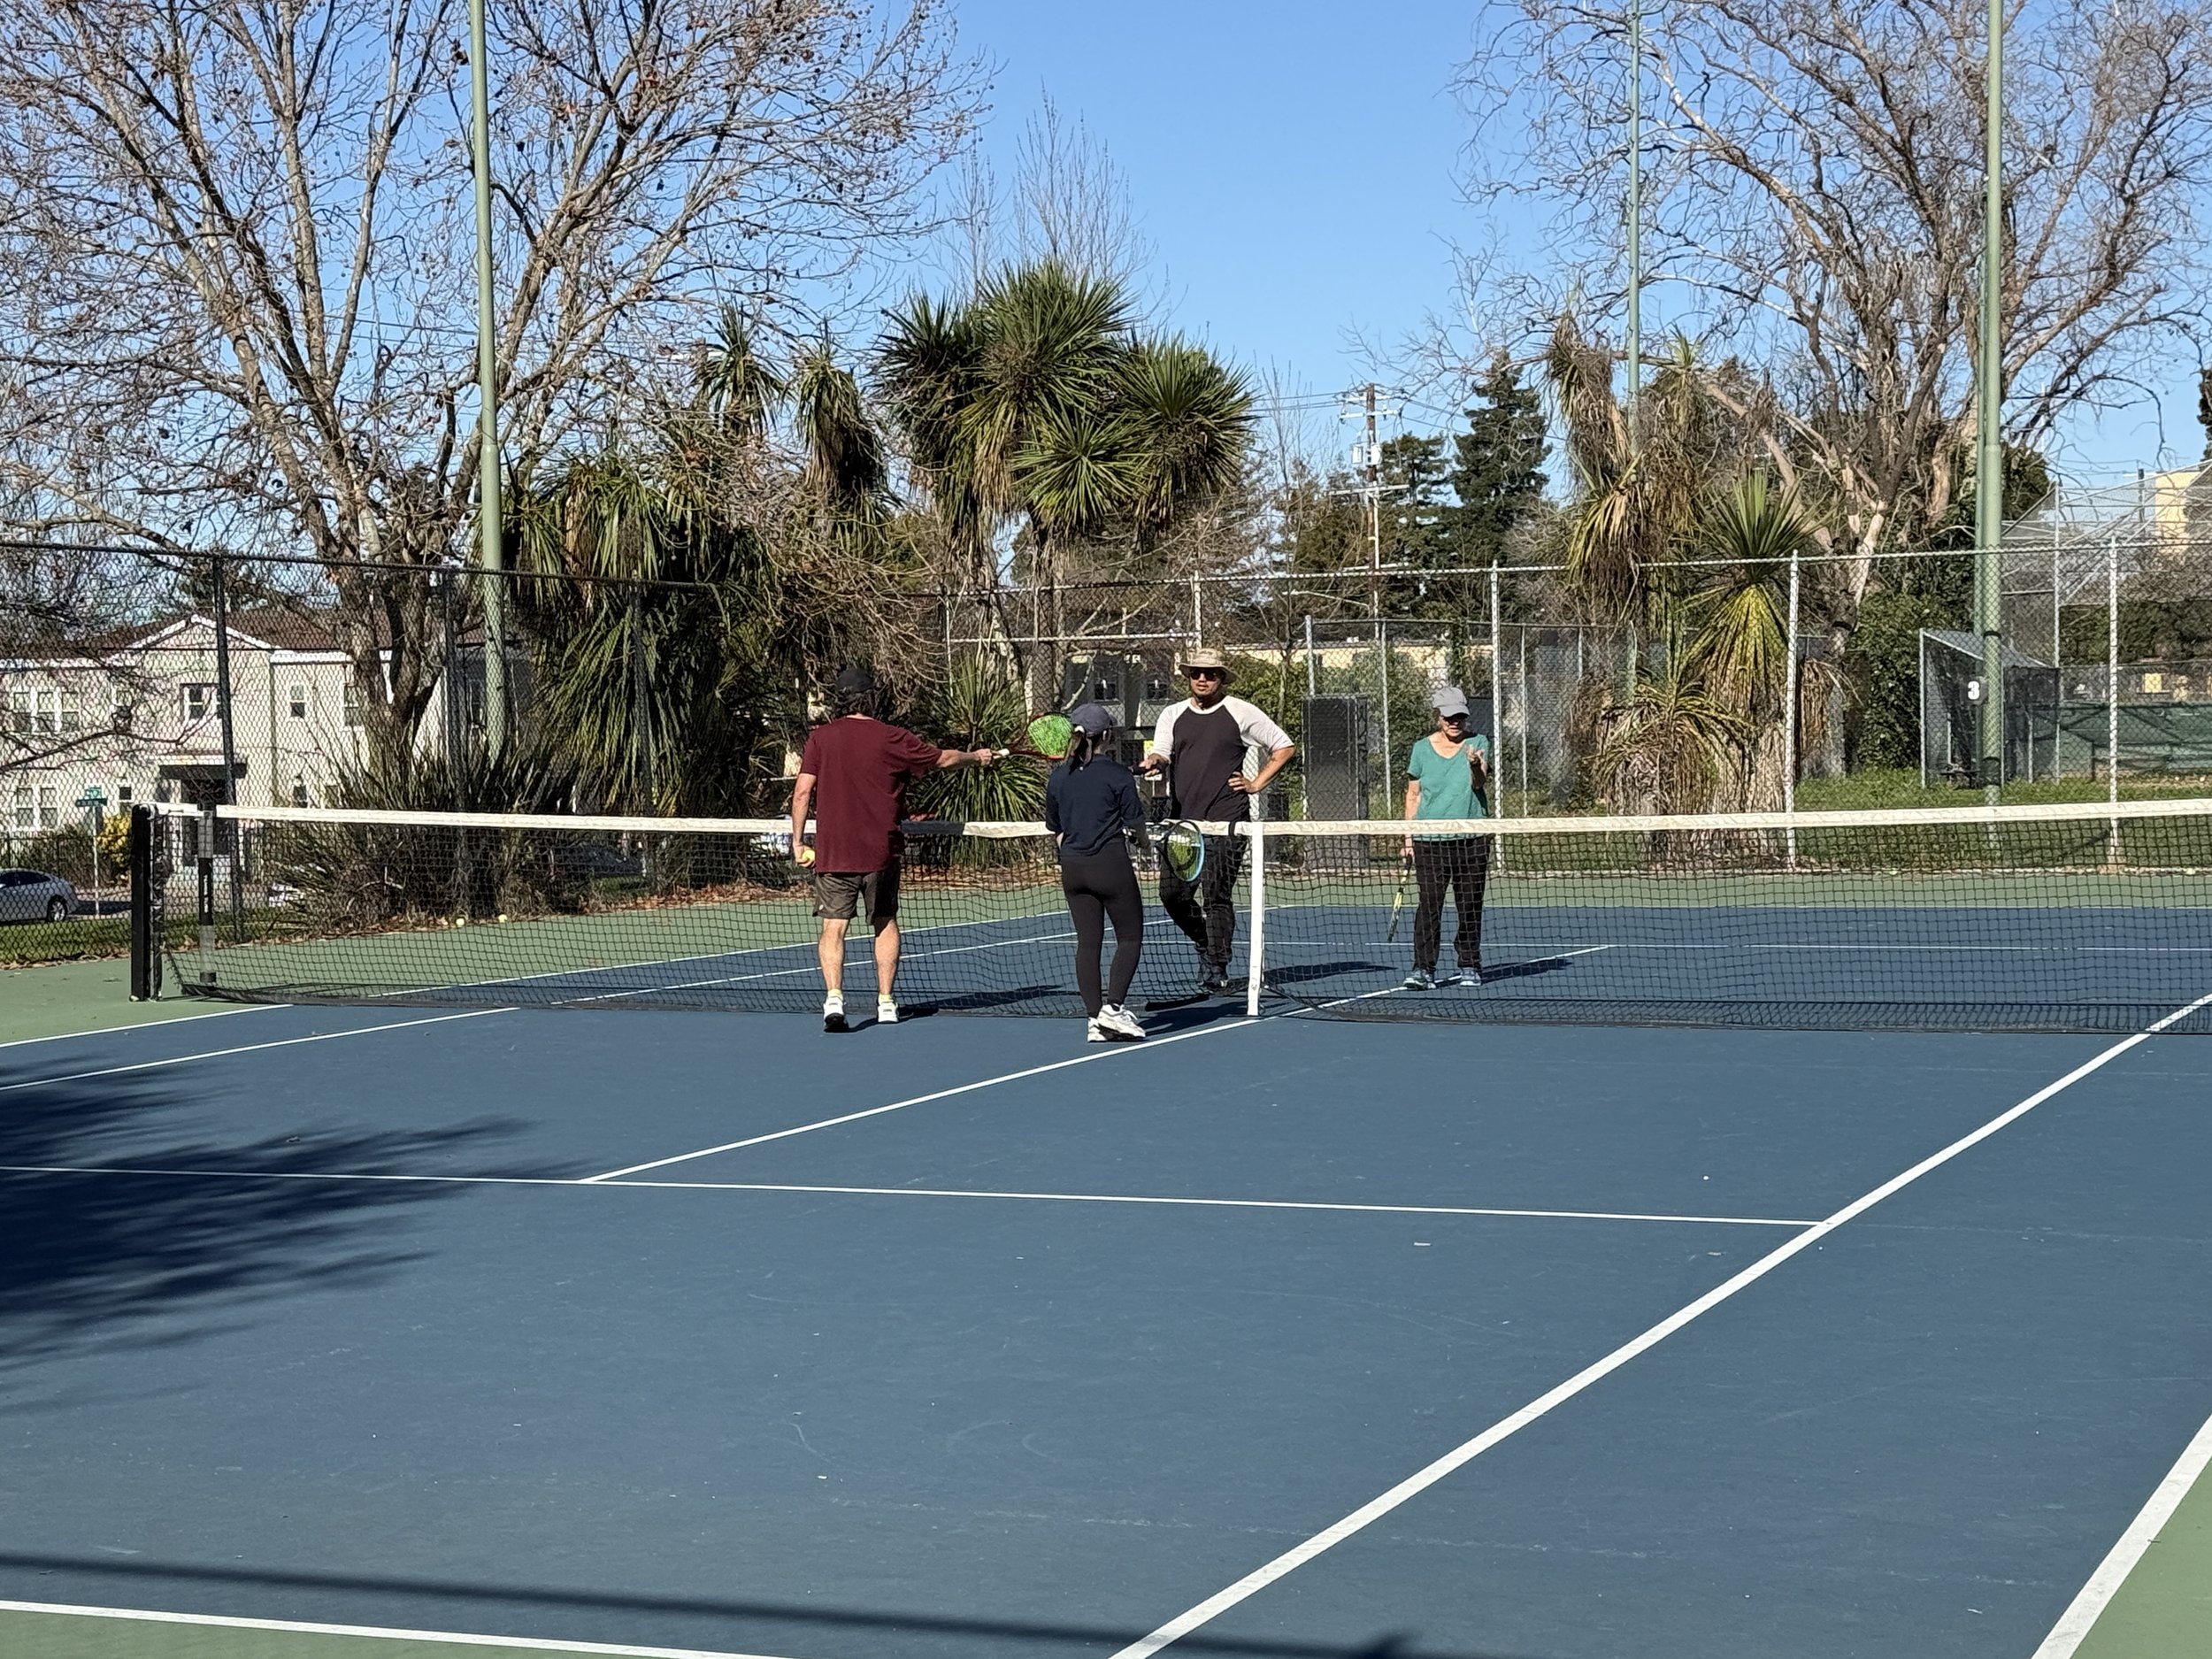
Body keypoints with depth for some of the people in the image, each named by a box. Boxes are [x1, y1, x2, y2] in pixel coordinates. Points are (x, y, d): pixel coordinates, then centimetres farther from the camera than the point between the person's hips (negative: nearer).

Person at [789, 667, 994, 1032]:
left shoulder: (820, 738, -1)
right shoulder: (892, 738, -2)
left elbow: (803, 791, -5)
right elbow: (943, 758, 10)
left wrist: (798, 841, 3)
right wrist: (977, 756, 29)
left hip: (831, 851, 0)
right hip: (880, 851, 0)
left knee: (833, 927, -1)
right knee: (885, 923, 15)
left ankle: (833, 998, -18)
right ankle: (886, 1003, 16)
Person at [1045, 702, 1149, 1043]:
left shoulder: (1057, 777, 5)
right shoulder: (1117, 774, -8)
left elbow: (1055, 831, 12)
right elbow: (1135, 826, -6)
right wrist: (1142, 840, 15)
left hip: (1072, 869, 5)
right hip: (1111, 865, -5)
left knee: (1087, 942, 7)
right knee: (1130, 937, 7)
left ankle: (1095, 1019, 5)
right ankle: (1113, 1008, -6)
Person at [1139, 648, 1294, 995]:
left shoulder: (1241, 713, 3)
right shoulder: (1173, 716, 14)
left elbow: (1284, 748, 10)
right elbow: (1161, 754, 3)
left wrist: (1257, 783, 2)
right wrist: (1154, 761, -21)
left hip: (1226, 822, -4)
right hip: (1182, 820, 4)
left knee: (1216, 896, -10)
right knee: (1173, 895, -1)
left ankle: (1217, 970, -2)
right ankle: (1207, 947, 24)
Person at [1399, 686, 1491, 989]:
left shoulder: (1478, 743, 2)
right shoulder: (1422, 749, 6)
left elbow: (1480, 783, -13)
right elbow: (1413, 795, 12)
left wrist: (1476, 766, -35)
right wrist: (1409, 834, 6)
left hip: (1472, 839, 0)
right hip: (1430, 840, 0)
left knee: (1470, 906, 7)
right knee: (1429, 905, -7)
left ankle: (1469, 966, 19)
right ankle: (1422, 970, -8)